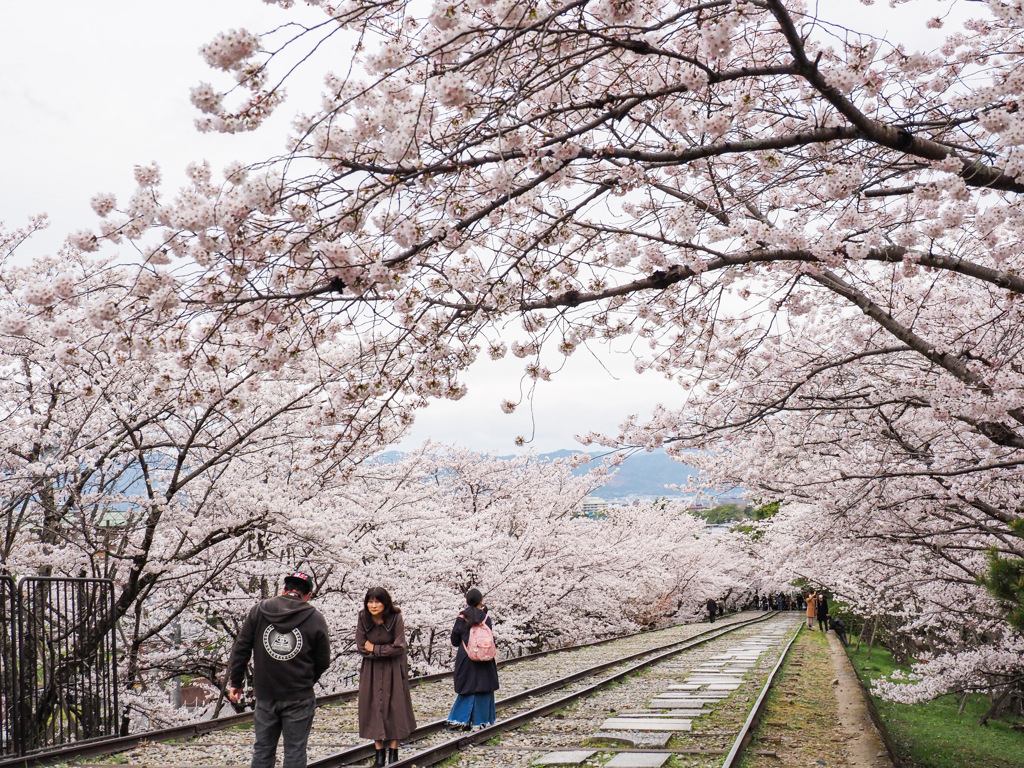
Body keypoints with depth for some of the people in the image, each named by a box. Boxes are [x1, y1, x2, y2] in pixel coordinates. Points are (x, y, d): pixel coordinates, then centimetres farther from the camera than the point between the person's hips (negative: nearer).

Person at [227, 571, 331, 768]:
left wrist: (235, 682, 11)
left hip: (265, 695, 2)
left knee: (263, 750, 13)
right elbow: (323, 661, 1)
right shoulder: (315, 619, -3)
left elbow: (241, 648, 2)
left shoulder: (258, 610, 1)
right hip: (299, 698, -2)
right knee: (295, 751, 5)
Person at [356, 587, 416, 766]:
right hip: (371, 670, 2)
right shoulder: (363, 619, -9)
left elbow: (399, 648, -17)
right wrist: (386, 650, -14)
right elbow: (361, 648, -8)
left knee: (395, 707, 1)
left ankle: (393, 751, 9)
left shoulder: (396, 618, -17)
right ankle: (379, 752, 7)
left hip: (394, 670, -2)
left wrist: (375, 649, -14)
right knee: (374, 708, 1)